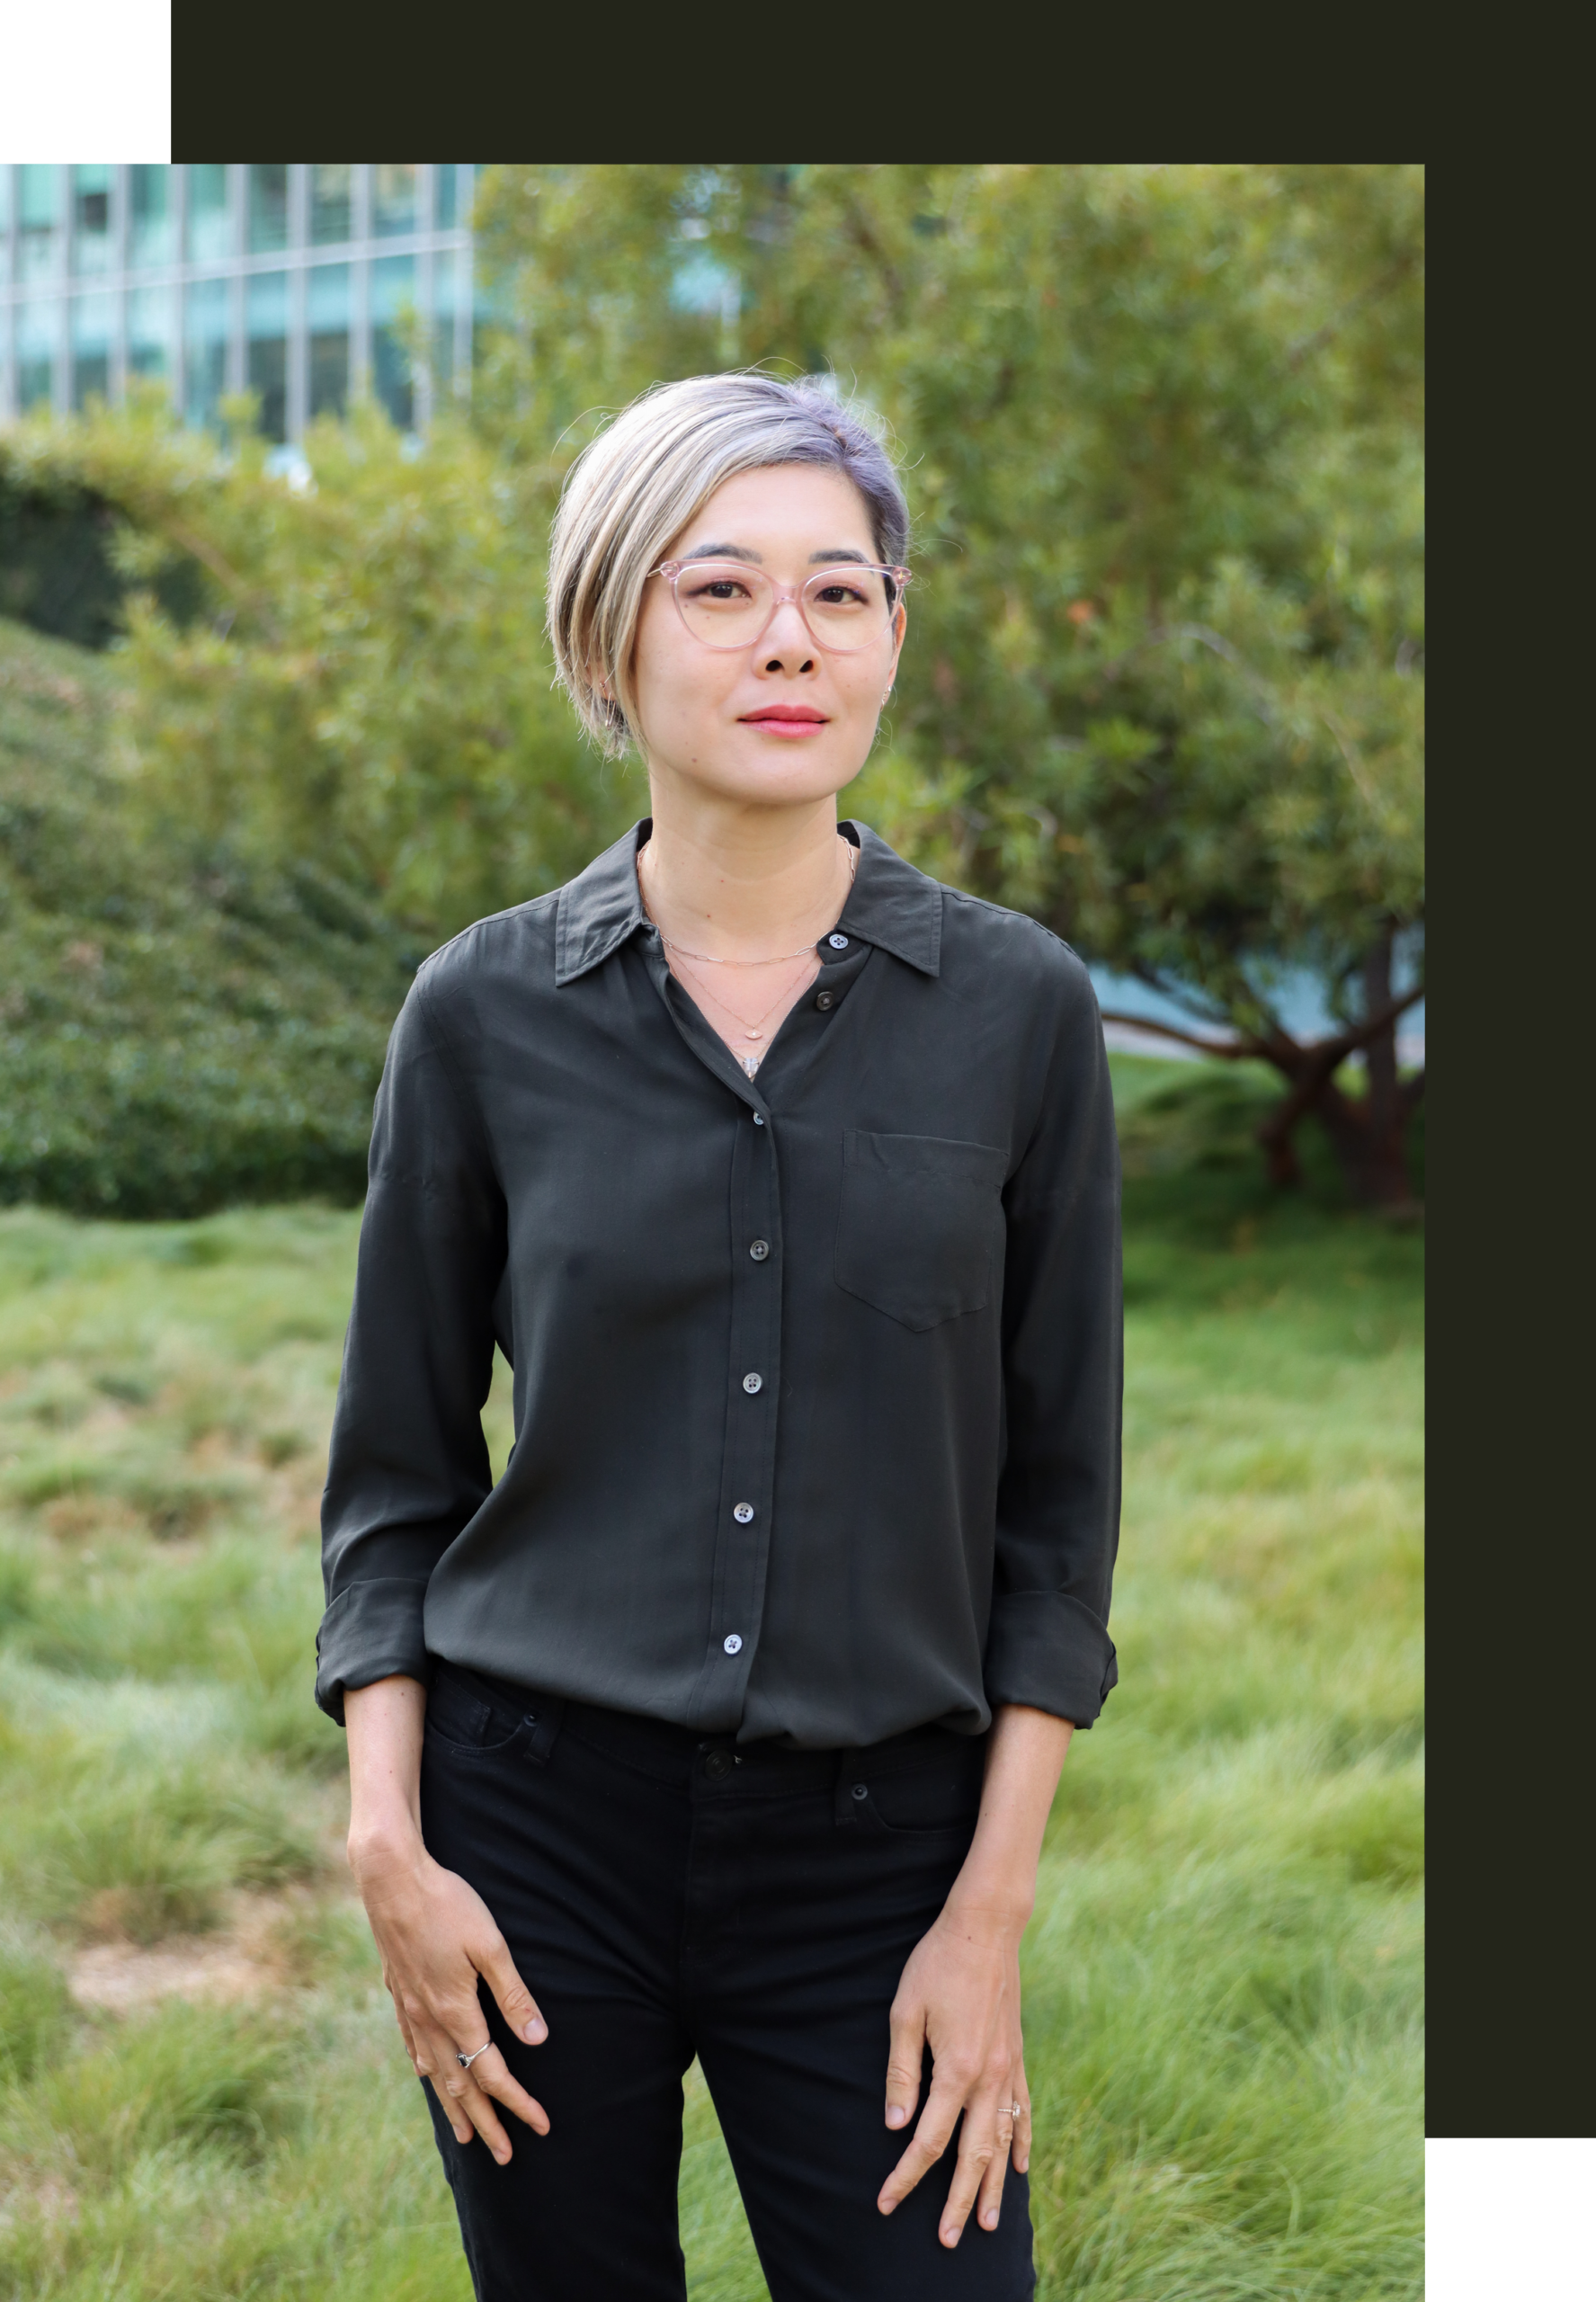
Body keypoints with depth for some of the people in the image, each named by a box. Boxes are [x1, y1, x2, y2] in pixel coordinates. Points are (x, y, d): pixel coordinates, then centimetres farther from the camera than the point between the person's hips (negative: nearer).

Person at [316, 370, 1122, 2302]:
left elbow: (1054, 1494, 2)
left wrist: (992, 1911, -3)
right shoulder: (488, 1014, -2)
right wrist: (386, 1847, -5)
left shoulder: (1017, 1010, -2)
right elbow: (396, 1473, 5)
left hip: (874, 1848, 0)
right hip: (533, 1823, 1)